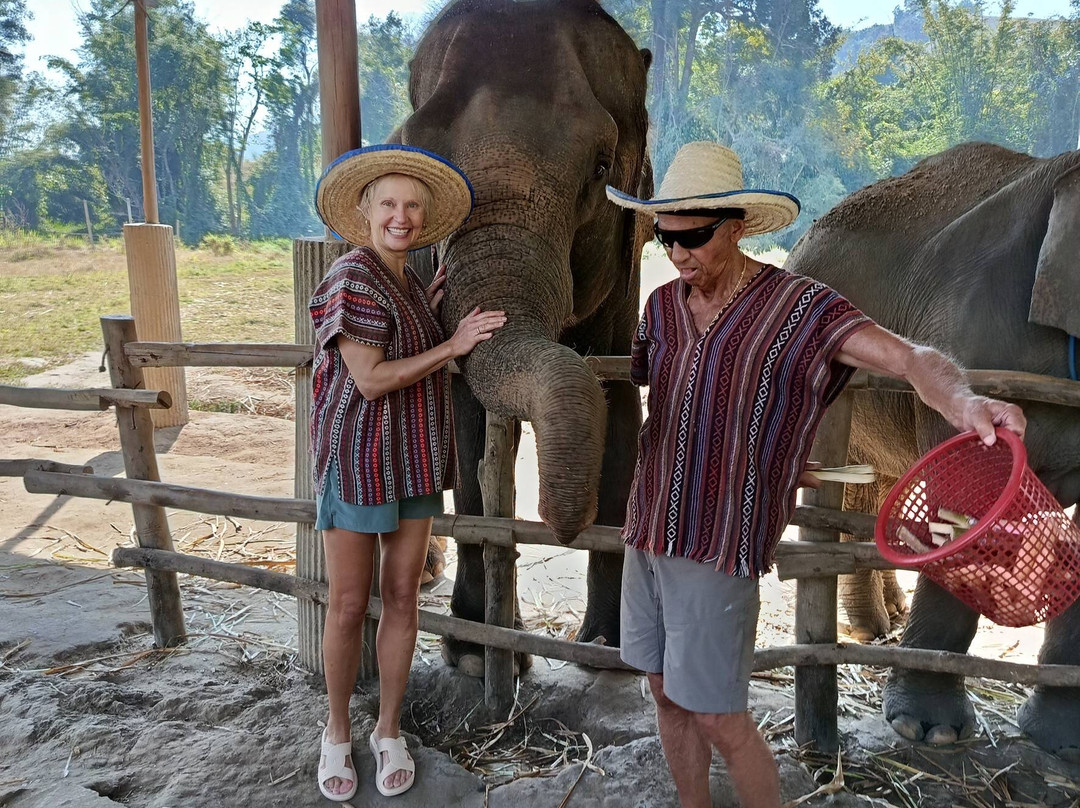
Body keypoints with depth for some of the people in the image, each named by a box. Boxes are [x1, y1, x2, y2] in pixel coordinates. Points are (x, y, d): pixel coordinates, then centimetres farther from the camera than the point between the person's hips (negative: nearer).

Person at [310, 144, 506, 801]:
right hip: (358, 458, -7)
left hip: (414, 461, 7)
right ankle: (338, 731, 27)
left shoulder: (410, 281, 10)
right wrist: (451, 345, -16)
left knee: (402, 599, 11)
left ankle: (389, 731, 28)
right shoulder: (354, 278, -14)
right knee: (349, 606, 5)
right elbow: (370, 379, -19)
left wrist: (434, 309, 5)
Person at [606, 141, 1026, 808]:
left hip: (718, 548, -6)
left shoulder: (800, 307, -9)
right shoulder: (663, 306, 7)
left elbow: (911, 358, -20)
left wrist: (964, 402, -42)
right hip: (647, 534, 6)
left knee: (718, 719, 1)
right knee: (668, 695, 16)